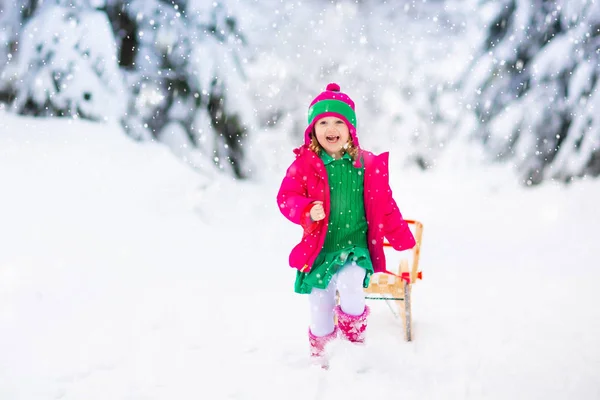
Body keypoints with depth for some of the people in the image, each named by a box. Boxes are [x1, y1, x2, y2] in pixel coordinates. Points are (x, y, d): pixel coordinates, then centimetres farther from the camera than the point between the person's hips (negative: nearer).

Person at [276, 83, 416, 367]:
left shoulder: (368, 165, 1)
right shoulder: (304, 164, -3)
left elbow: (385, 207, 8)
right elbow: (286, 197, -6)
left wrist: (403, 241, 9)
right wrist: (307, 210, -26)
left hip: (356, 247, 0)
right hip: (319, 250, 0)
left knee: (350, 286, -27)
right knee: (320, 312, 8)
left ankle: (354, 330, 7)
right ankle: (319, 356, 38)